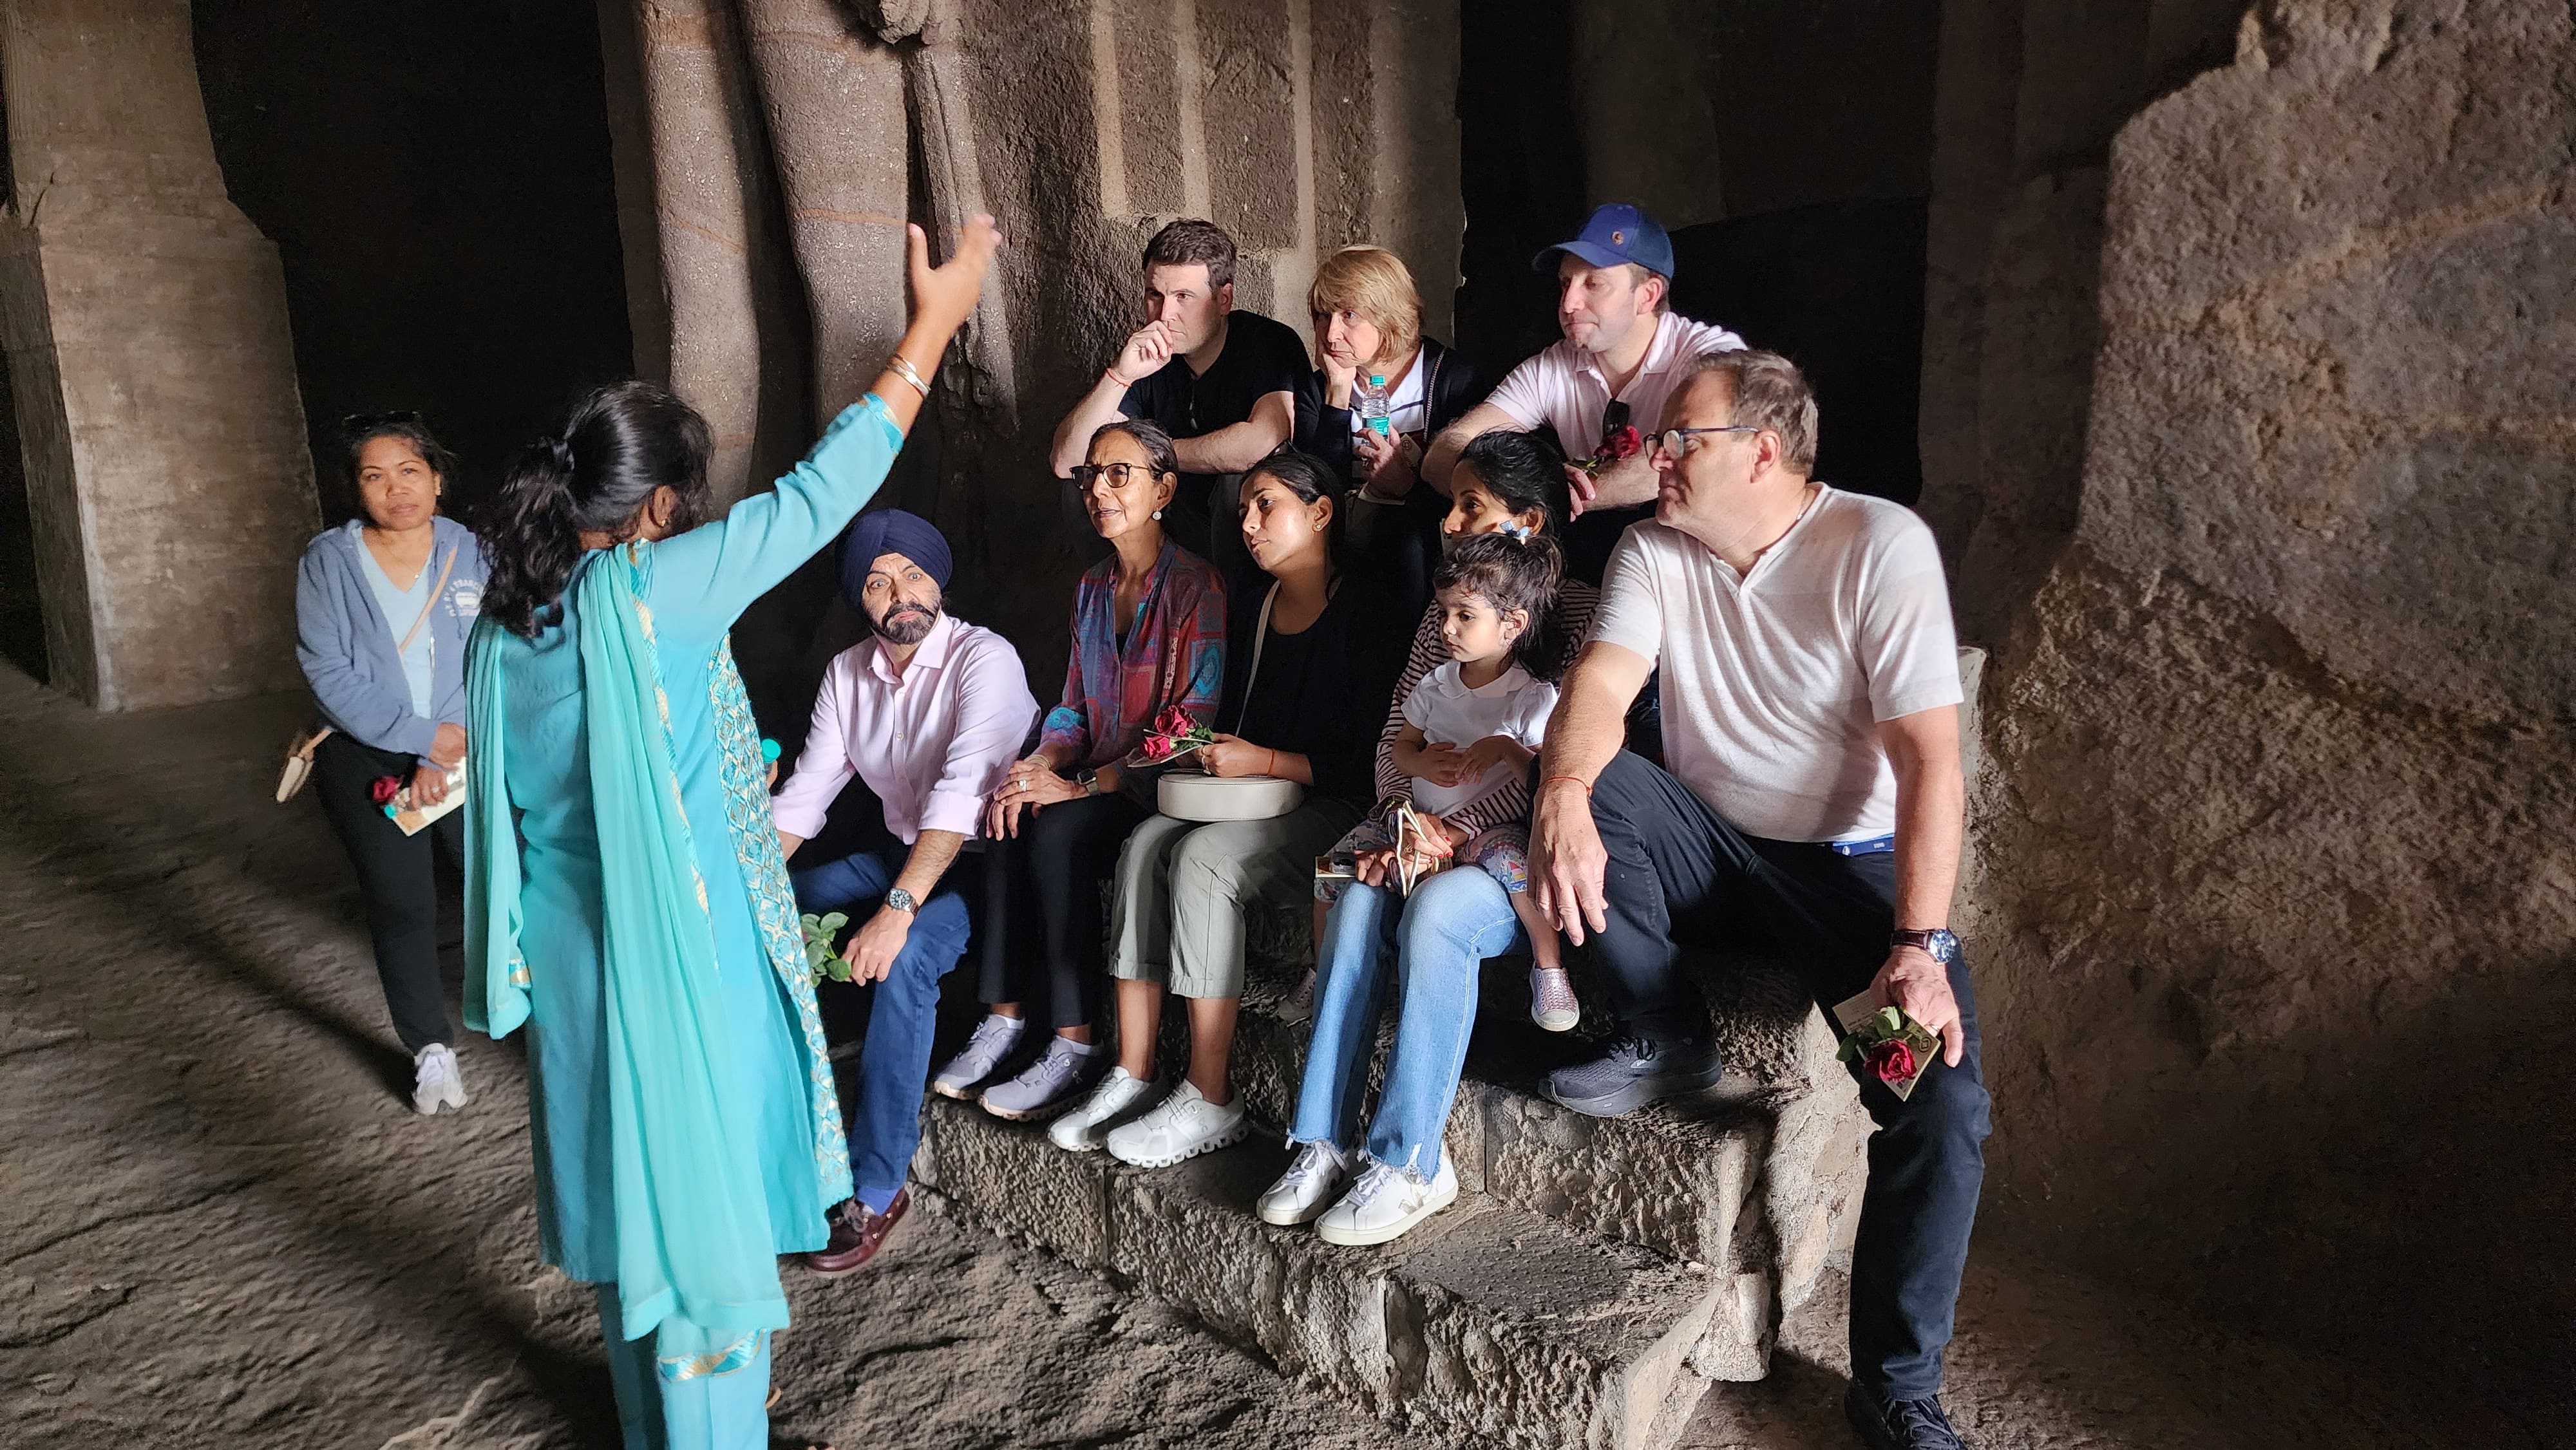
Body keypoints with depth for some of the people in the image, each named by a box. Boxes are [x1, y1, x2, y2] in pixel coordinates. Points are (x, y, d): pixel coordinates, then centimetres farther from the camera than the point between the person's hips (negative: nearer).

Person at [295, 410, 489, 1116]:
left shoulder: (472, 554, -5)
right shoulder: (328, 562, -5)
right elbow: (329, 673, -11)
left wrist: (447, 756, -18)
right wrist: (422, 737, -17)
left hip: (468, 752, 0)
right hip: (367, 762, 0)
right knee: (401, 907, 6)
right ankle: (431, 1049, 23)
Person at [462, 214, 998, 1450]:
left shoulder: (503, 621, 1)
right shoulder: (650, 593, -21)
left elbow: (507, 806, 10)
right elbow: (815, 497, -19)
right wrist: (931, 326, -13)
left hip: (574, 957, 8)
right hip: (678, 956, -8)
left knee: (630, 1180, 23)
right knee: (701, 1192, 9)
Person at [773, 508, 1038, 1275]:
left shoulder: (984, 659, -19)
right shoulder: (848, 672, 4)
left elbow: (962, 791, -31)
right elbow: (804, 794, 4)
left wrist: (898, 910, -40)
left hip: (987, 861, -7)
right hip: (904, 852, 8)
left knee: (903, 960, -32)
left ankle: (876, 1188, -22)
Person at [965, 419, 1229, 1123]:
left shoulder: (1195, 586, -10)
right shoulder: (1092, 587, 14)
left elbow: (1194, 726, -18)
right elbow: (1074, 706, 15)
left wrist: (1082, 785, -20)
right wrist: (1040, 763, -8)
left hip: (1164, 791, -6)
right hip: (1093, 781, 7)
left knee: (1059, 832, -29)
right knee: (1012, 820, -21)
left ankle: (1074, 1046, -21)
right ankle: (1005, 1018, -15)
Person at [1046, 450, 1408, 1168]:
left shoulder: (1363, 610, -8)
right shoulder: (1251, 610, 16)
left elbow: (1369, 761, -14)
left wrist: (1263, 762, -16)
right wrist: (1207, 751, 3)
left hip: (1333, 810, -7)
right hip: (1249, 799, 7)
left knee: (1202, 855, -29)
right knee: (1147, 843, -20)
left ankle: (1208, 1101, -23)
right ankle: (1131, 1077, -20)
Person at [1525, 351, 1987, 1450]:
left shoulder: (1882, 547, -14)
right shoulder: (1657, 550, -1)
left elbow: (1931, 761, -21)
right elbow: (1600, 681, -16)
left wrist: (1919, 944, -30)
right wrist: (1564, 794, -39)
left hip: (1847, 860, -3)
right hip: (1708, 845, 3)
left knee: (1943, 1098, -23)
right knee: (1573, 781, -27)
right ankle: (1667, 1036, -5)